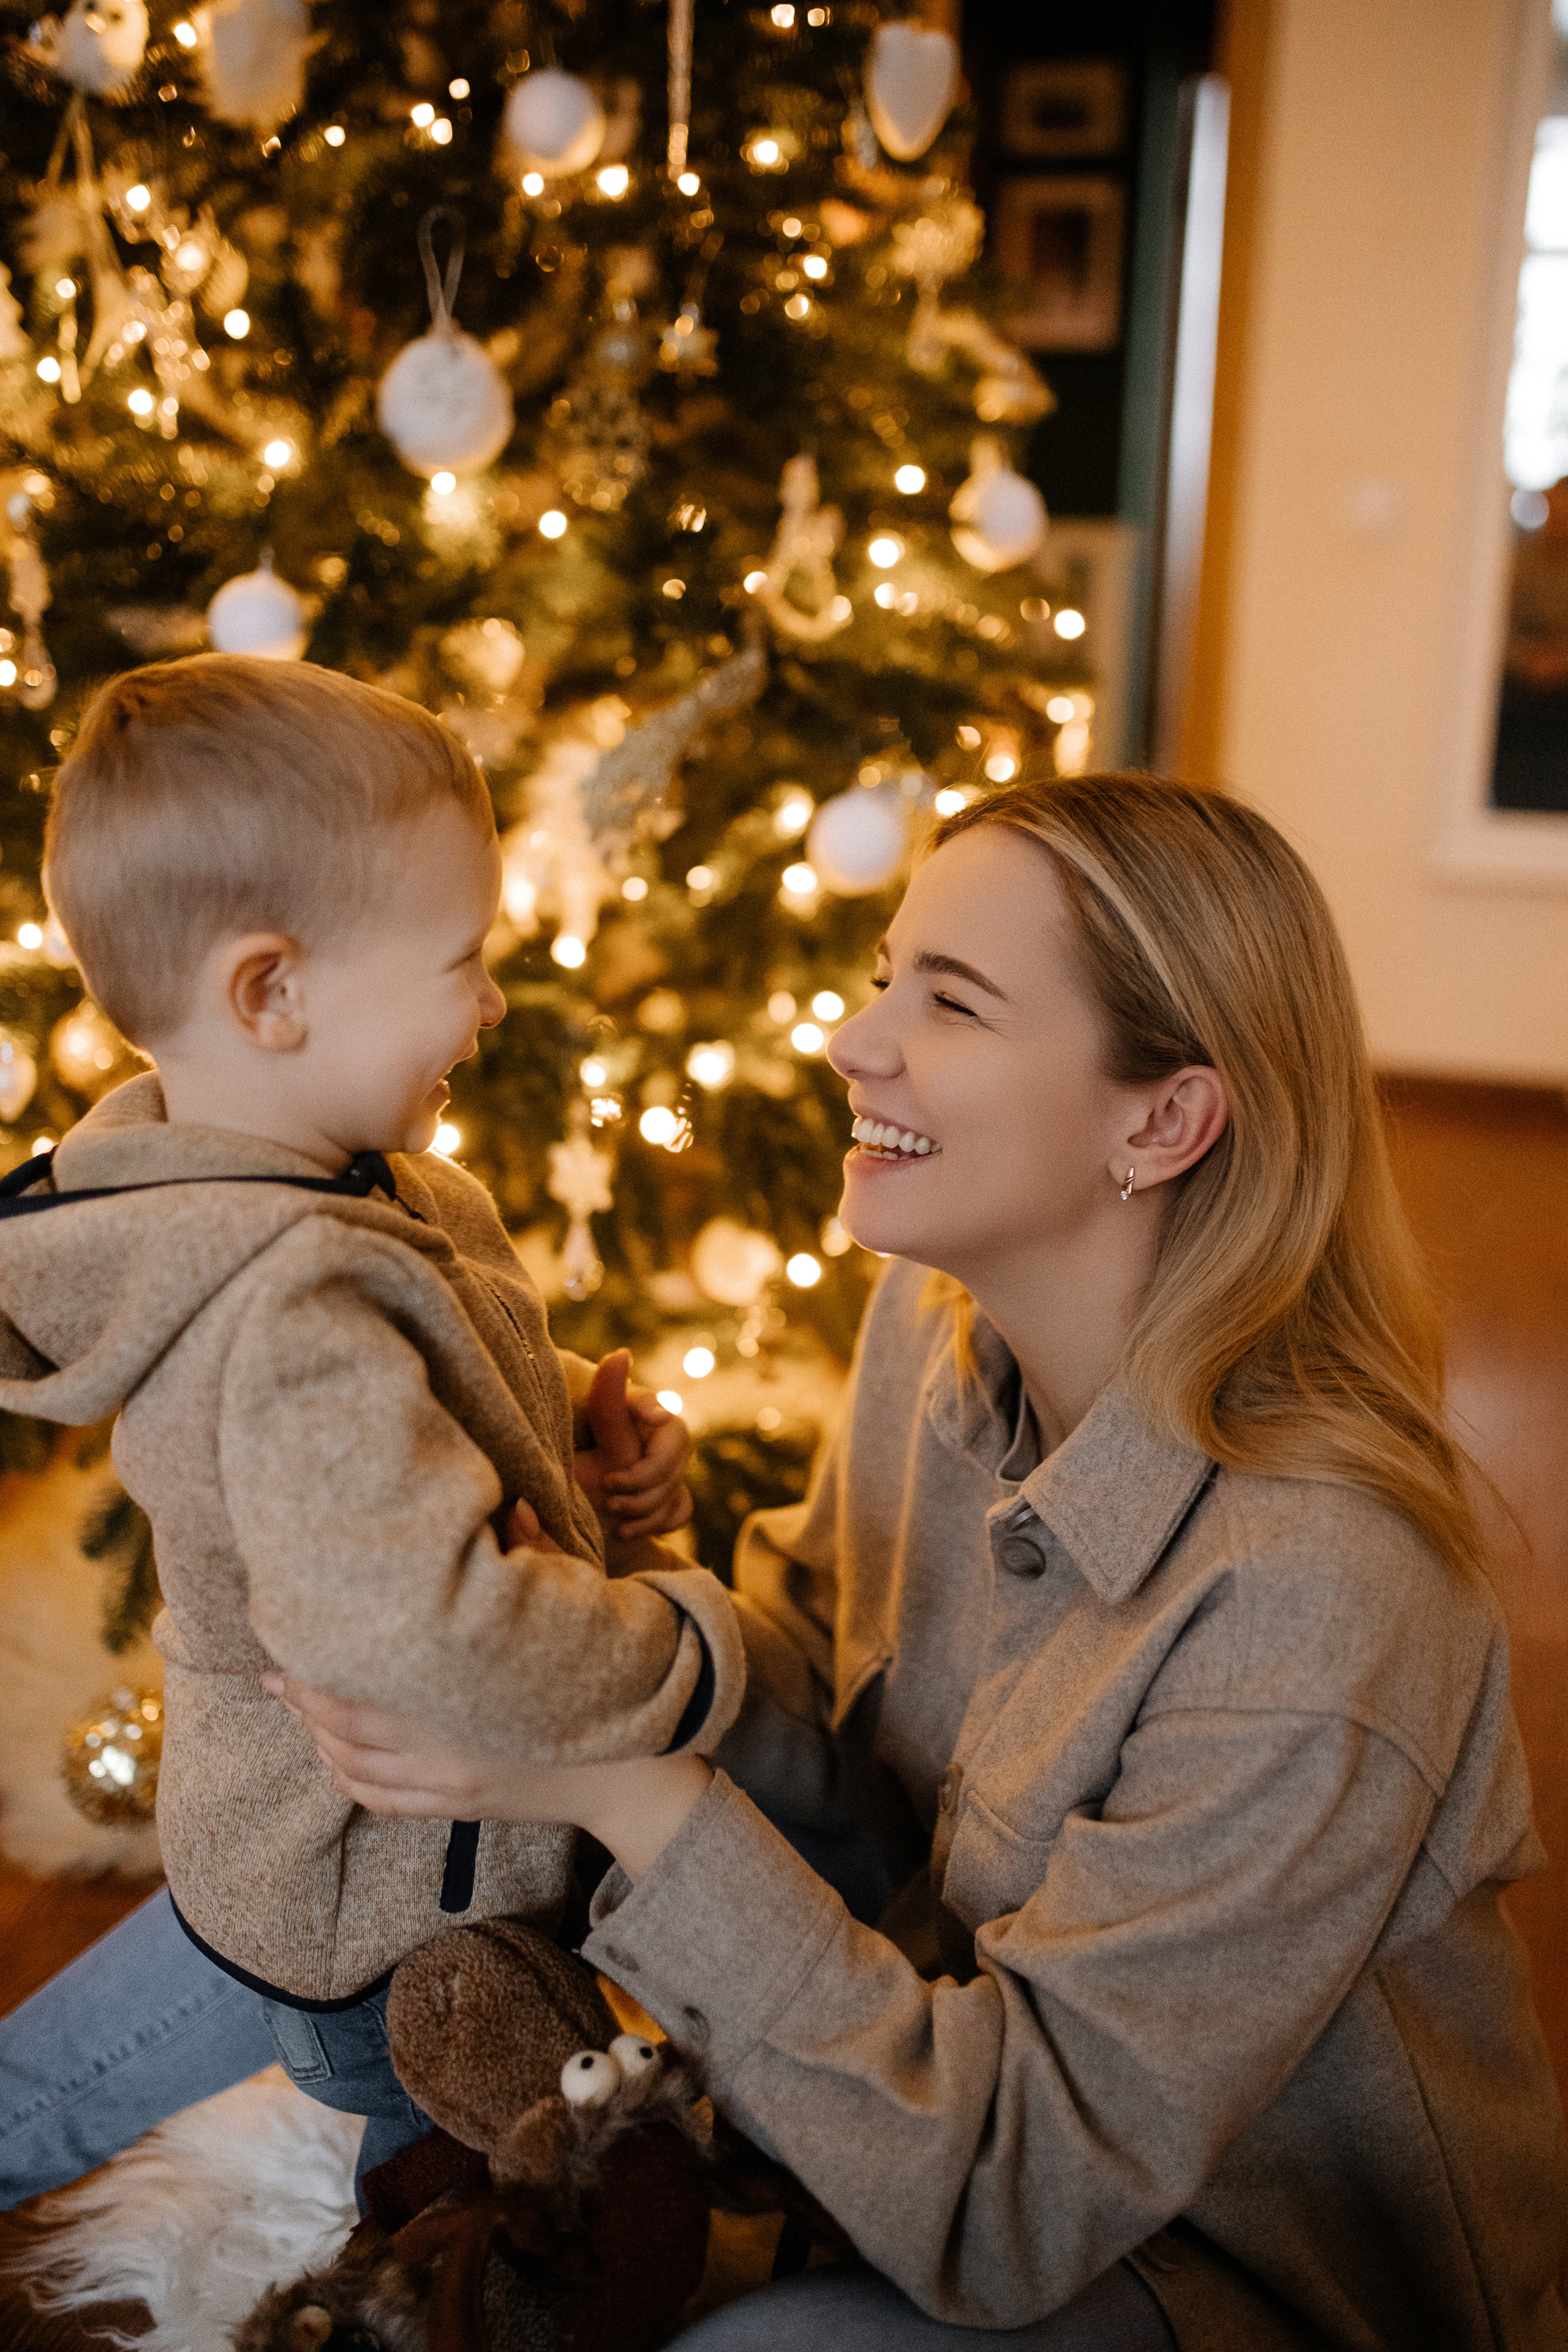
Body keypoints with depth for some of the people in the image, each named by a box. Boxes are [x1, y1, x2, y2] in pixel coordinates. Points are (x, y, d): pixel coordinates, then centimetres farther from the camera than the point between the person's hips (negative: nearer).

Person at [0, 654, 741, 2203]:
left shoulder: (247, 1189, -4)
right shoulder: (291, 1314, -38)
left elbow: (413, 1397, 12)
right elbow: (423, 1626, -48)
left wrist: (578, 1418, -6)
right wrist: (687, 1645, -32)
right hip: (400, 1914, -8)